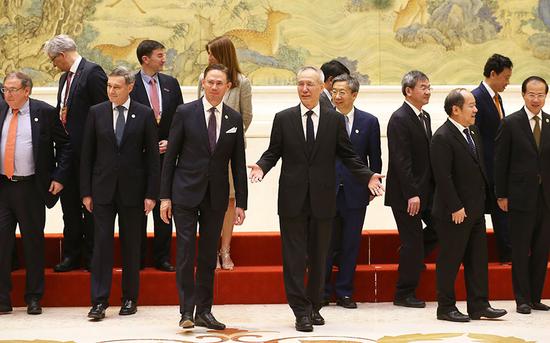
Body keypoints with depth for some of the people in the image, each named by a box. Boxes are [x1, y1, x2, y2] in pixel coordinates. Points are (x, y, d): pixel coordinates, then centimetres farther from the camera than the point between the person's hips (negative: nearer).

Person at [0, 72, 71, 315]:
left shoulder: (45, 113, -3)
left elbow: (64, 146, 3)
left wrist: (59, 177, -5)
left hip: (31, 188, -2)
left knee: (33, 243, 6)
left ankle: (33, 299, 18)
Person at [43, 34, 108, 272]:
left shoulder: (92, 72, -10)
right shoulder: (65, 78, 17)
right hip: (67, 152, 8)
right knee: (69, 204, 11)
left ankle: (91, 256, 9)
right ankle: (72, 255, 18)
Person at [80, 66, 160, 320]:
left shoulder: (145, 114, 0)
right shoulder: (96, 113, 4)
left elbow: (152, 156, 0)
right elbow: (87, 154, 5)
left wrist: (151, 194, -5)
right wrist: (86, 192, 0)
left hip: (133, 190, 0)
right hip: (103, 190, 1)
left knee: (131, 246, 7)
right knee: (102, 244, -4)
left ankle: (130, 298, 18)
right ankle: (99, 301, -2)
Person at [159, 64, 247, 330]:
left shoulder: (234, 119, 5)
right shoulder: (185, 113, -2)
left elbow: (238, 163, 8)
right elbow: (170, 156, -1)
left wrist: (241, 202, 4)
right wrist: (165, 196, -5)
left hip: (216, 196, 3)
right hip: (186, 193, -2)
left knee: (208, 256, 8)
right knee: (185, 253, -5)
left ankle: (204, 311, 15)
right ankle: (187, 311, 0)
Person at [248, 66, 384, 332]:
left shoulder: (335, 120, 4)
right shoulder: (283, 119, 4)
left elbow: (348, 155, 6)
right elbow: (273, 152, 5)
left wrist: (368, 177, -8)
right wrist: (261, 167, -15)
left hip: (322, 199, 1)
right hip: (292, 198, -1)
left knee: (319, 257, 9)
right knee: (294, 257, -2)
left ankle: (314, 306, 22)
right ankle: (301, 311, 0)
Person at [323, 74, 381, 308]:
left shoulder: (369, 122, 3)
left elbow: (375, 158, 8)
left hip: (355, 192, 1)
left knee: (350, 245, 7)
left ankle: (344, 293, 16)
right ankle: (322, 291, 14)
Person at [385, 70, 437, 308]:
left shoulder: (425, 117, 12)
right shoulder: (399, 119, -16)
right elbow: (401, 161, -20)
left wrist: (434, 188, 10)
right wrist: (412, 194, -23)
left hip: (426, 190, 8)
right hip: (406, 194, -8)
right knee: (412, 241, -2)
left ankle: (411, 258, 31)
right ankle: (404, 295, 9)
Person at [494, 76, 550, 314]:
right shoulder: (510, 124, -3)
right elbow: (500, 162, -2)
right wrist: (501, 195, -5)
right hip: (521, 196, -3)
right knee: (520, 250, 2)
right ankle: (522, 300, 10)